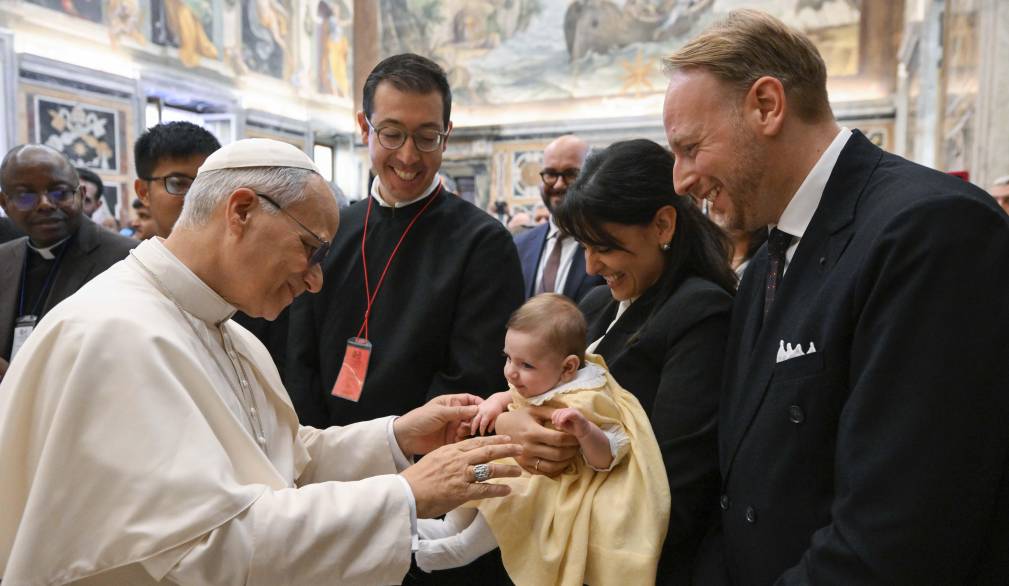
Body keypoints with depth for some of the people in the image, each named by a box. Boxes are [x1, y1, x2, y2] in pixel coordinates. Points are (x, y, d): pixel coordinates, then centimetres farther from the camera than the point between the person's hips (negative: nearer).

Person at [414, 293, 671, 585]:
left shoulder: (583, 405, -29)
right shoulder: (539, 383, -5)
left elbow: (605, 459, -31)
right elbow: (515, 396, 15)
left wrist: (584, 431, -51)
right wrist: (496, 401, -8)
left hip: (554, 485, -9)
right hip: (526, 467, 9)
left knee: (510, 492, -31)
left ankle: (461, 548, -9)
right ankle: (455, 526, 14)